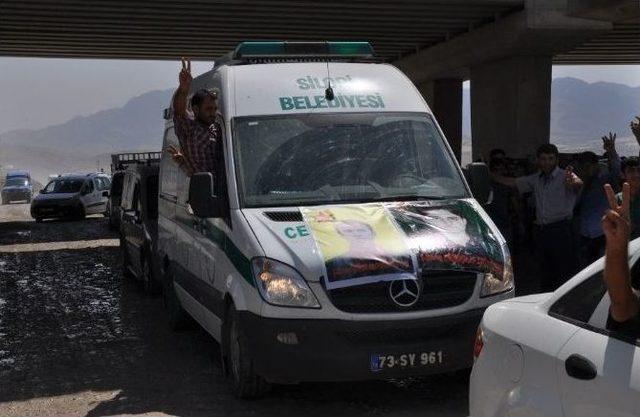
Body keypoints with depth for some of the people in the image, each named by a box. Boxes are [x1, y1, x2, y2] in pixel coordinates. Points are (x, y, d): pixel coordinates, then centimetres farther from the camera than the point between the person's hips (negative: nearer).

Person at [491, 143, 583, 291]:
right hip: (540, 231, 6)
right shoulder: (535, 179, 14)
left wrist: (573, 181, -51)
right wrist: (489, 174, 18)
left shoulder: (565, 176, -6)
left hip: (560, 230, -6)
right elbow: (512, 182, 22)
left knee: (565, 273, -8)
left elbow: (579, 183, -27)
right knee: (546, 272, 14)